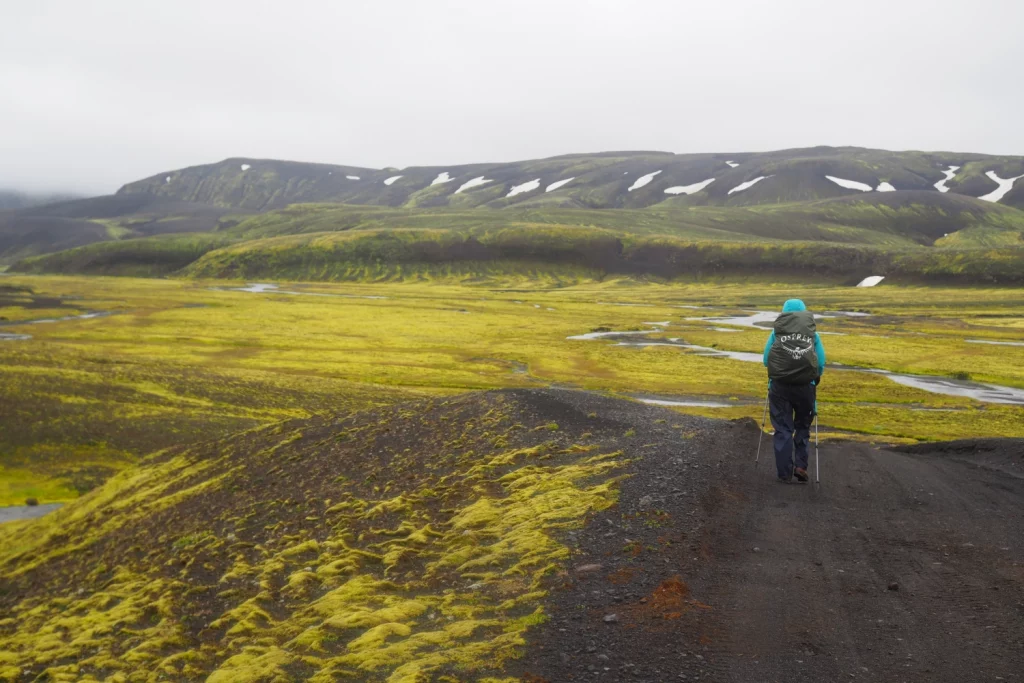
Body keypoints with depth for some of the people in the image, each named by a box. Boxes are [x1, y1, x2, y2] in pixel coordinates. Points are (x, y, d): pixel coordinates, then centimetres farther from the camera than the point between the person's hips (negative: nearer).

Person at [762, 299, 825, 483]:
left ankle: (785, 473, 6)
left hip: (779, 385, 0)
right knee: (803, 426, 19)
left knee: (783, 429, 7)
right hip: (805, 385, 0)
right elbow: (821, 362, 6)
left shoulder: (776, 332, 8)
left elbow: (766, 359, 8)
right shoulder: (812, 333, 9)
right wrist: (815, 379, 24)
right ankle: (801, 465, 8)